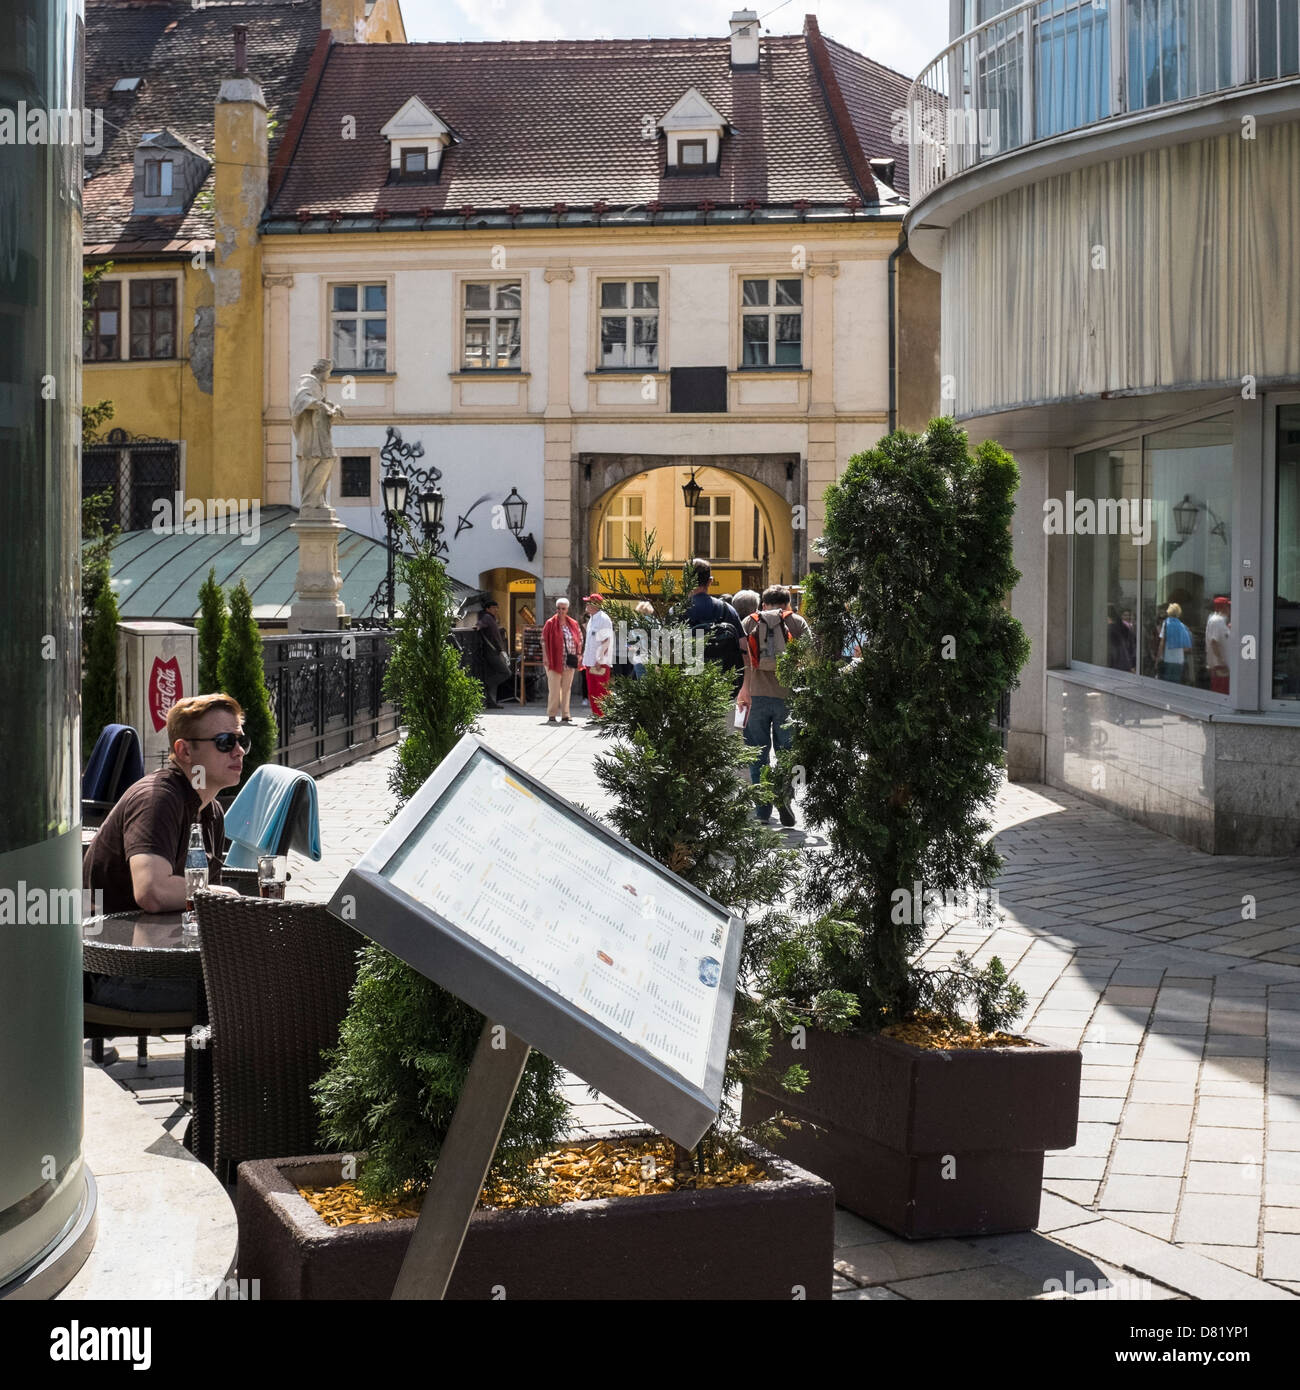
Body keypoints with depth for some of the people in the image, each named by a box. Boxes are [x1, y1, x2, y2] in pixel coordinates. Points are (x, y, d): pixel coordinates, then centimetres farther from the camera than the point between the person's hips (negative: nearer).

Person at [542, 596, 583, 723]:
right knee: (554, 689, -4)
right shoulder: (550, 623, -2)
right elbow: (544, 640, -4)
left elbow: (579, 639, 17)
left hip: (569, 662, 4)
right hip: (554, 661, -4)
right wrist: (545, 657, -11)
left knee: (567, 689, 6)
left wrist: (578, 654, 8)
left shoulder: (573, 624, 9)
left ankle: (565, 715, 11)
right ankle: (551, 715, 1)